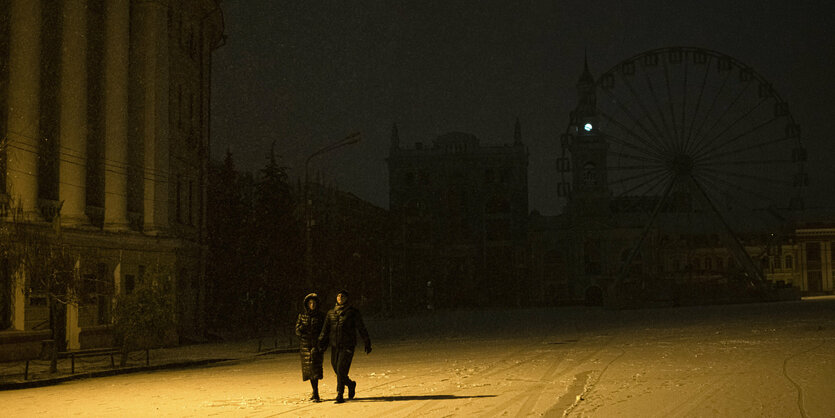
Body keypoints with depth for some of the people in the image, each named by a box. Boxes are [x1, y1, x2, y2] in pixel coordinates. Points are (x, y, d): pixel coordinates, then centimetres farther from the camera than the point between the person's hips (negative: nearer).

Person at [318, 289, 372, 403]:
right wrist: (321, 342, -5)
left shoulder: (353, 312, 2)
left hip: (348, 346, -4)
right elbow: (325, 329, 7)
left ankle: (340, 395, -7)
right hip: (335, 346, 4)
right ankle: (351, 384, 36)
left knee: (341, 369, -14)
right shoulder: (331, 313, 12)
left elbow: (361, 328, 5)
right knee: (337, 370, 9)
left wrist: (367, 343, 4)